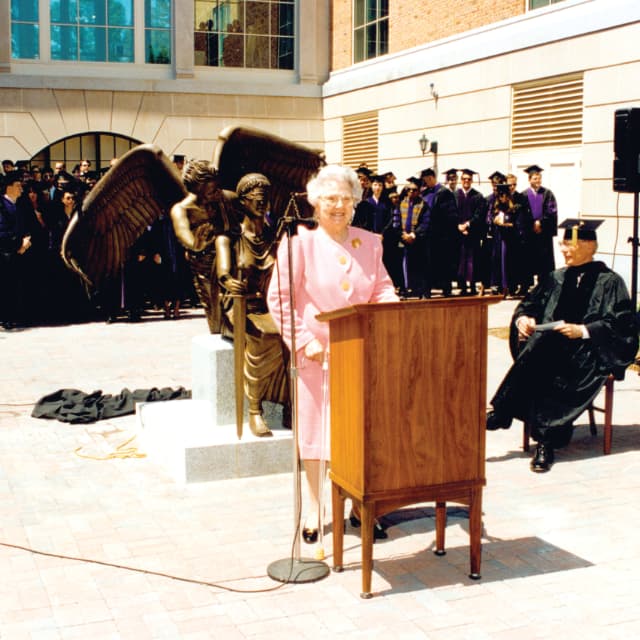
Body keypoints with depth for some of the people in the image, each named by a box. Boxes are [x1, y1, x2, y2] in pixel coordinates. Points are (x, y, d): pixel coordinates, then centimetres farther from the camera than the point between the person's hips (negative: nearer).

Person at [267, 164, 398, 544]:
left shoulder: (370, 242, 6)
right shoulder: (300, 241, -7)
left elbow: (382, 289, 9)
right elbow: (279, 297, -8)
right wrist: (303, 341, -14)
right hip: (317, 354, -3)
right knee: (314, 427, 6)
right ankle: (315, 509, 20)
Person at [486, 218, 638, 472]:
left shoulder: (609, 282, 5)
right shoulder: (556, 279, 21)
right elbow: (528, 305, 18)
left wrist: (582, 331, -19)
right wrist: (523, 318, -6)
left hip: (589, 352, -4)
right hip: (550, 345, 4)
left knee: (541, 347, -35)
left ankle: (498, 413, -33)